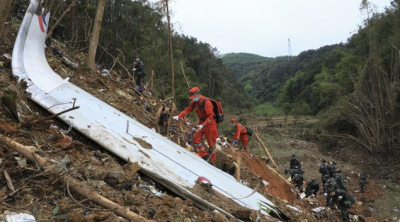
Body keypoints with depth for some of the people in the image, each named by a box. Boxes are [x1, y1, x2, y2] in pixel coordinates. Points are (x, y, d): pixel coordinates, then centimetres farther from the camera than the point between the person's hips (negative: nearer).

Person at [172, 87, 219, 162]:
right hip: (201, 122, 7)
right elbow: (187, 110, -3)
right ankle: (205, 156, 12)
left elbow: (210, 117, -27)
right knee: (196, 139, -1)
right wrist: (178, 116, -17)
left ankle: (213, 160, 20)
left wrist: (203, 125, -39)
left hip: (209, 123, -7)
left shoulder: (206, 102, -25)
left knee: (211, 142, 3)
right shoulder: (194, 102, -2)